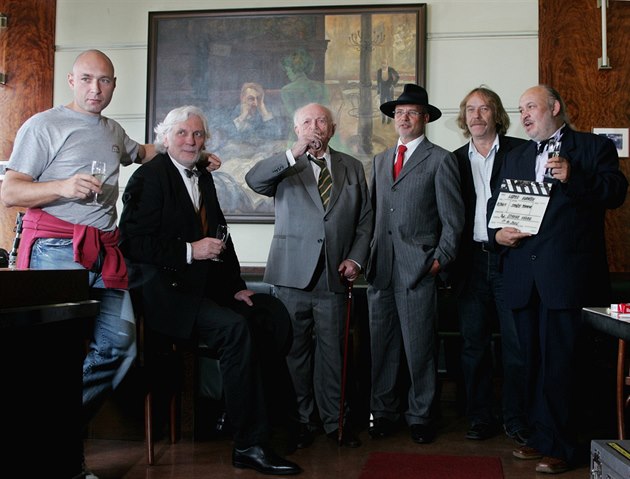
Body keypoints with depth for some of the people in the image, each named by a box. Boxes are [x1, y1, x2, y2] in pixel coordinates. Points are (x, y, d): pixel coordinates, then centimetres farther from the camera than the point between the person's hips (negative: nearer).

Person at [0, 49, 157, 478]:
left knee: (119, 342, -3)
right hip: (57, 248, -7)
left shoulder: (113, 131, 21)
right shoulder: (43, 126, 0)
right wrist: (63, 186, -20)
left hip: (104, 250, 7)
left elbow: (141, 152, 44)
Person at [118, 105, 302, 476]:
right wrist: (188, 251, -18)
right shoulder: (149, 177, -4)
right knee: (235, 329, -28)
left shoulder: (204, 177, 20)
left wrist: (236, 286, 13)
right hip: (167, 289, -8)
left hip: (208, 286, 8)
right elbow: (134, 243, -13)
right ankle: (250, 445, -19)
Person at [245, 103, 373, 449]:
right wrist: (295, 153, -23)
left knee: (332, 350, 7)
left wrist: (356, 258, 2)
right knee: (295, 350, 5)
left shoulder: (352, 167, 15)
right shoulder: (285, 166, 7)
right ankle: (301, 421, 17)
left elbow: (365, 219, 15)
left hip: (333, 276, 2)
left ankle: (334, 420, 18)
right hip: (293, 276, -1)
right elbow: (253, 180, -14)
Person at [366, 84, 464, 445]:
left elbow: (453, 219, -1)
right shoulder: (381, 160, 19)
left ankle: (421, 415, 14)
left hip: (419, 269, -5)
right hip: (381, 269, 5)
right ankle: (383, 412, 18)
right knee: (382, 346, 8)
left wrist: (441, 259, -8)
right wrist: (369, 256, 9)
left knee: (420, 347, 1)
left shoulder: (441, 160, 2)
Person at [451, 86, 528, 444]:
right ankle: (481, 418, 19)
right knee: (474, 344, 8)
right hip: (472, 262, 3)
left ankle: (517, 420, 13)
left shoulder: (521, 151, 2)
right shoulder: (455, 160, 12)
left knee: (517, 343, 0)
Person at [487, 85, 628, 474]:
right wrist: (497, 233, 0)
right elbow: (496, 202, 20)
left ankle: (560, 446, 8)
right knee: (533, 360, 12)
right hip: (523, 275, 6)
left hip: (566, 274, -5)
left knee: (559, 361, -5)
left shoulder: (595, 147, 6)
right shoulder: (516, 157, 22)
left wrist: (573, 177, -20)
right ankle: (541, 436, 24)